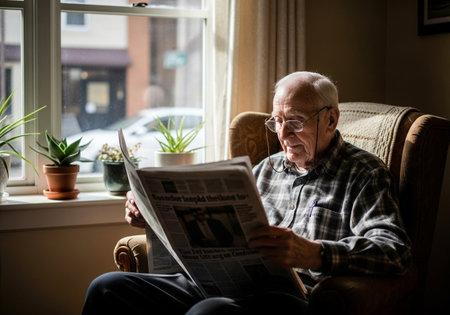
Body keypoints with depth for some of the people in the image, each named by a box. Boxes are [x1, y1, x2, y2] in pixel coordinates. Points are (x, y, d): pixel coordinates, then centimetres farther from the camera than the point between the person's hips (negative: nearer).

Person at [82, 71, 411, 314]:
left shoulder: (364, 174, 3)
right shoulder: (269, 167, 24)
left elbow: (395, 250, -13)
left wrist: (313, 254, -31)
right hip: (226, 287, 7)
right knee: (108, 287, -8)